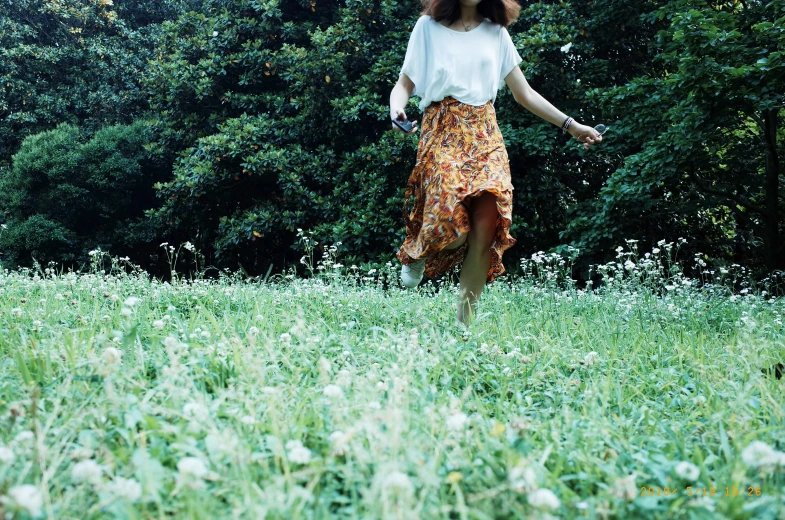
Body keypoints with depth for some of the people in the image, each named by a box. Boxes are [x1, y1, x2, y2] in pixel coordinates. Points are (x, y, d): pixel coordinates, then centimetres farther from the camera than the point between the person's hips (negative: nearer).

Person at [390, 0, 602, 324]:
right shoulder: (429, 26, 6)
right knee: (451, 225, -23)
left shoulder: (496, 31, 14)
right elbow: (404, 84, 5)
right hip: (443, 131, -3)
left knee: (486, 230, -14)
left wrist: (570, 125, 10)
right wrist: (396, 109, -18)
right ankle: (415, 253, 13)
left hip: (485, 136, 3)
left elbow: (524, 93, 16)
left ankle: (465, 321, -1)